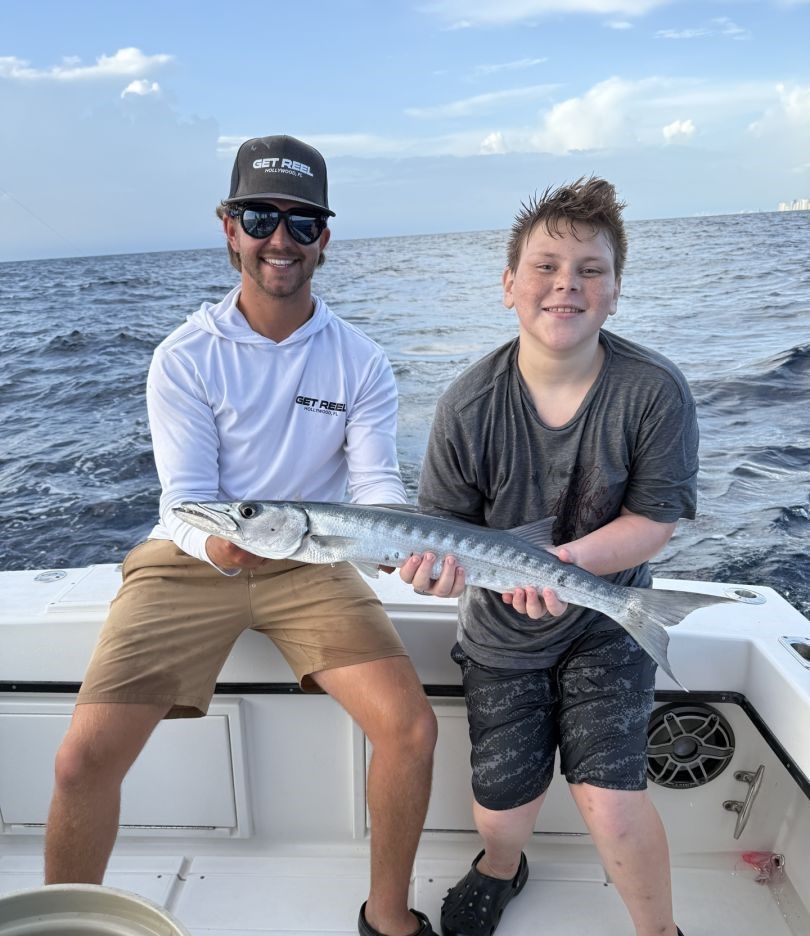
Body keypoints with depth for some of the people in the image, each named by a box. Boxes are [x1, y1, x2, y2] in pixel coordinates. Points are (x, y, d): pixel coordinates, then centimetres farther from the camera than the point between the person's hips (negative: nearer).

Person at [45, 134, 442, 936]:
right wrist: (217, 542, -35)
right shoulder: (185, 358, -7)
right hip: (192, 562, -1)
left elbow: (376, 484, -8)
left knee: (411, 728, -14)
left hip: (307, 563, 2)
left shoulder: (360, 363, -2)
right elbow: (185, 496, -12)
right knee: (84, 759, -13)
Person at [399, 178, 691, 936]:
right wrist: (435, 562, -34)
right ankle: (501, 867, 51)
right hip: (500, 634, 1)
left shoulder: (655, 392, -18)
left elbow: (654, 522, -15)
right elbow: (444, 527, -11)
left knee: (610, 801, -12)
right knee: (499, 812, 10)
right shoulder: (467, 406, -18)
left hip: (606, 624, -1)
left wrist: (571, 558, -32)